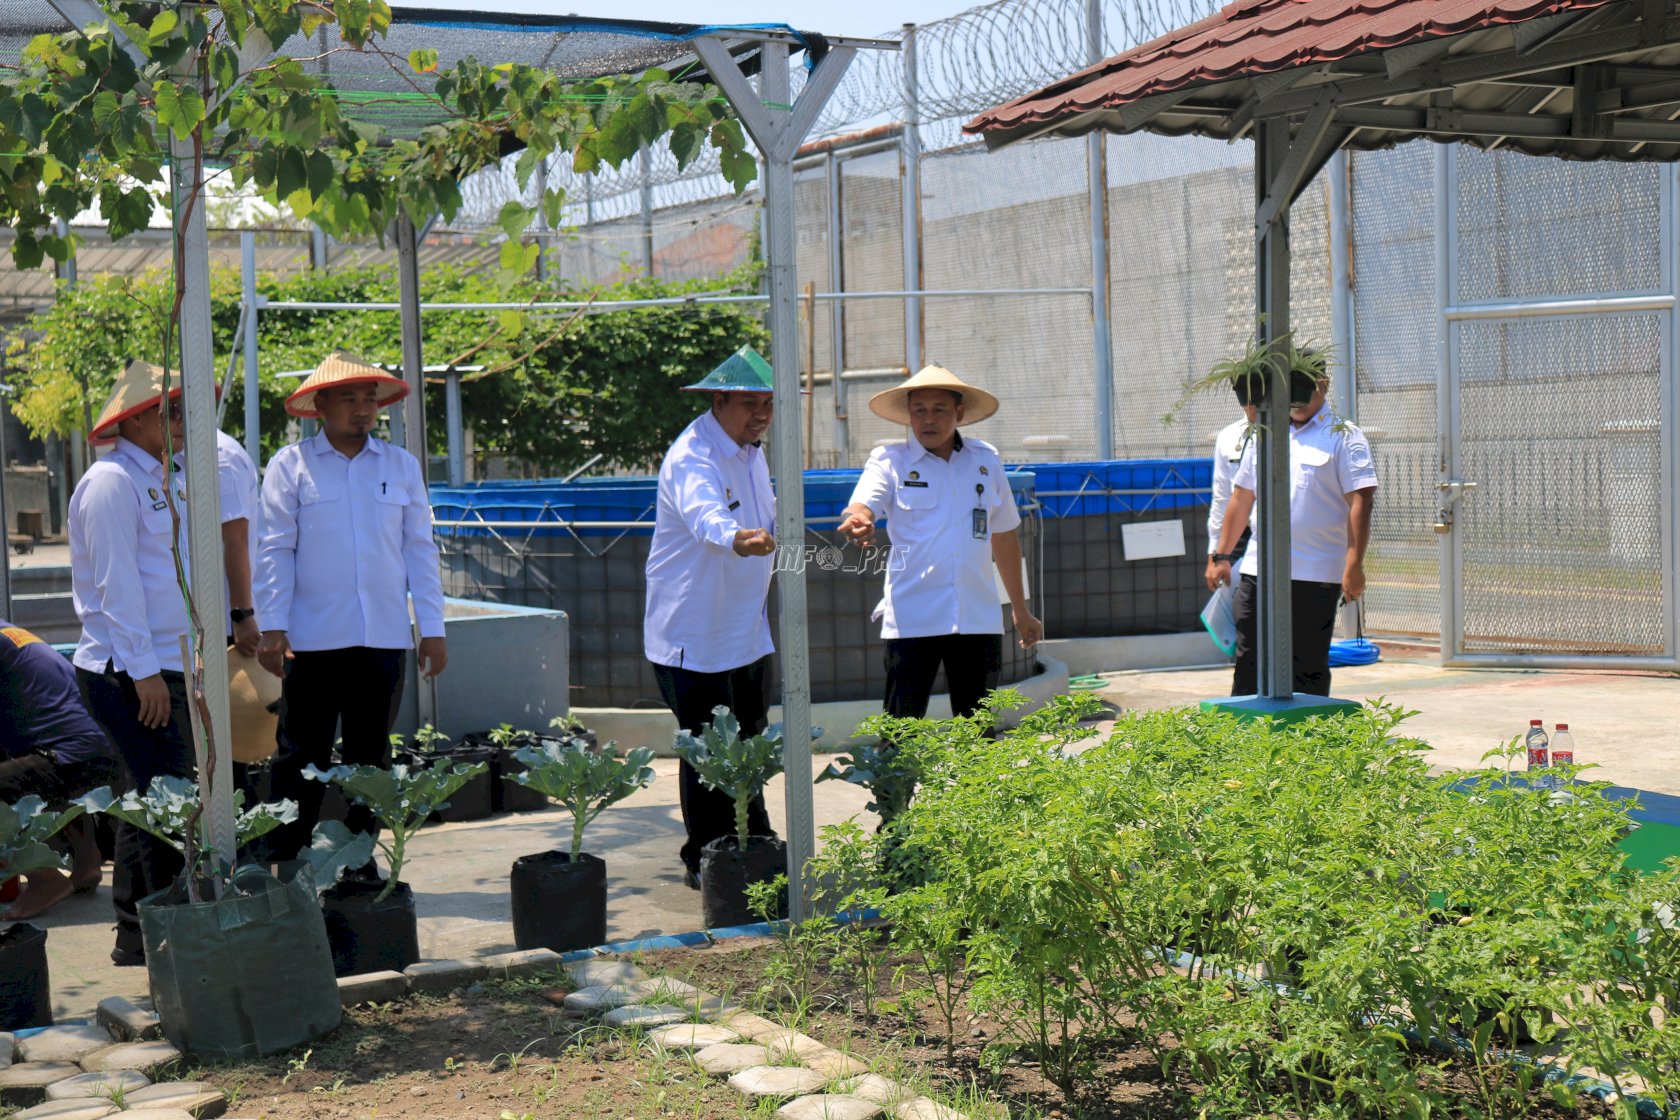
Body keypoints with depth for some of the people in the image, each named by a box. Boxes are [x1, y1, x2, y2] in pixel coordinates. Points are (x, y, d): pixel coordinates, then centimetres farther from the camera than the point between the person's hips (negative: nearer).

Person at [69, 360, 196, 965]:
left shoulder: (163, 480, 17)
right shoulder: (112, 483, -12)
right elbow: (116, 584, -17)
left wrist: (196, 655, 18)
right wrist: (143, 670, -20)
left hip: (165, 668, 10)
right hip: (131, 674, -10)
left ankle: (135, 936, 22)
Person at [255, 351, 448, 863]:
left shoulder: (402, 466, 11)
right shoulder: (291, 466, 2)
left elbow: (420, 548, 11)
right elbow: (275, 550, 1)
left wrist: (432, 627, 6)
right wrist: (272, 627, -6)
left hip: (384, 638, 3)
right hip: (313, 639, -3)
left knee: (370, 758, 10)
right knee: (302, 758, 0)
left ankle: (360, 864, 20)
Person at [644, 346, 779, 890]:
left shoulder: (751, 451, 8)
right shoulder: (692, 457, -22)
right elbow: (703, 513, -43)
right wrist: (736, 538, -62)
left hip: (749, 630, 9)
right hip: (694, 635, -9)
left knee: (749, 743, 17)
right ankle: (705, 862, 9)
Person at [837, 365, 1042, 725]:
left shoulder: (986, 459, 11)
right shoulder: (890, 460, 2)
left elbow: (1004, 535, 20)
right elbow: (863, 505, -17)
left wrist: (1021, 610, 22)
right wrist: (857, 522, -42)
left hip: (979, 618, 3)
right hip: (912, 620, -3)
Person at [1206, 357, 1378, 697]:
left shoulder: (1343, 437, -2)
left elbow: (1360, 502, -10)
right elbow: (1241, 498, 22)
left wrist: (1354, 566, -18)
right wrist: (1221, 555, 18)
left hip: (1315, 577, -5)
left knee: (1308, 672, 2)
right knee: (1248, 666, 5)